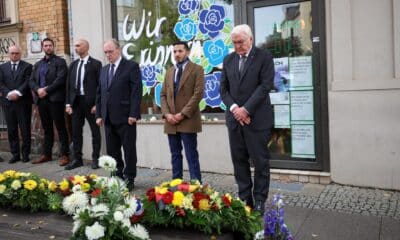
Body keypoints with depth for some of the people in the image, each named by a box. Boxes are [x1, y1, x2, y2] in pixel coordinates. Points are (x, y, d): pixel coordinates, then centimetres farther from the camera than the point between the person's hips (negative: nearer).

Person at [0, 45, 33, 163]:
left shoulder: (27, 66, 4)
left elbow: (28, 82, -6)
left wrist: (17, 93, -17)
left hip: (23, 102, -3)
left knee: (25, 129, 1)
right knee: (11, 129, 5)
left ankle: (25, 154, 9)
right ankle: (15, 154, 12)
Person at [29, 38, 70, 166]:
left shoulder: (60, 62, 1)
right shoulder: (37, 64, 19)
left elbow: (61, 79, -12)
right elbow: (31, 81, 13)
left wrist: (46, 90, -16)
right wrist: (38, 90, -8)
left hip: (55, 99, -6)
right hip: (41, 99, 6)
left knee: (60, 127, -3)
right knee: (47, 128, 12)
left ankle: (65, 155, 1)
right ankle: (46, 154, 19)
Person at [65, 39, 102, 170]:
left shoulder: (96, 64, -3)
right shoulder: (73, 65, 13)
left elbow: (100, 85, -7)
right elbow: (68, 84, 12)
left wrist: (97, 104, -12)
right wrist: (68, 103, 4)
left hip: (90, 102, -5)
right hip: (76, 101, 5)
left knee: (95, 131, 5)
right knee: (76, 131, 7)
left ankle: (95, 158, 15)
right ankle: (77, 159, 16)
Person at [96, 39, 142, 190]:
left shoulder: (131, 66, -3)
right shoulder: (104, 70, 17)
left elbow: (136, 92, -10)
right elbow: (99, 94, 17)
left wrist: (133, 114, -16)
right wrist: (99, 115, 9)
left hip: (125, 117, -6)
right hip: (108, 118, 6)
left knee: (129, 150, 2)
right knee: (112, 151, 10)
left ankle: (129, 179, 13)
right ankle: (117, 177, 21)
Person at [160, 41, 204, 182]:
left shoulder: (196, 69, 1)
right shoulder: (169, 72, 18)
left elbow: (198, 93, -9)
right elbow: (163, 95, 14)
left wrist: (183, 114, -14)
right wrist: (167, 114, -3)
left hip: (188, 120, -5)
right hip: (171, 121, 5)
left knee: (191, 156, -4)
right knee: (175, 155, 9)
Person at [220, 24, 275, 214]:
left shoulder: (264, 57, -1)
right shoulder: (228, 60, 13)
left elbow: (265, 86, -10)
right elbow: (223, 88, 9)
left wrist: (246, 109, -14)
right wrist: (234, 108, -7)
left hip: (257, 118, -4)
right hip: (234, 118, 4)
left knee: (260, 161, 2)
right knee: (239, 161, 7)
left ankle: (259, 200, 13)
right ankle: (245, 198, 17)